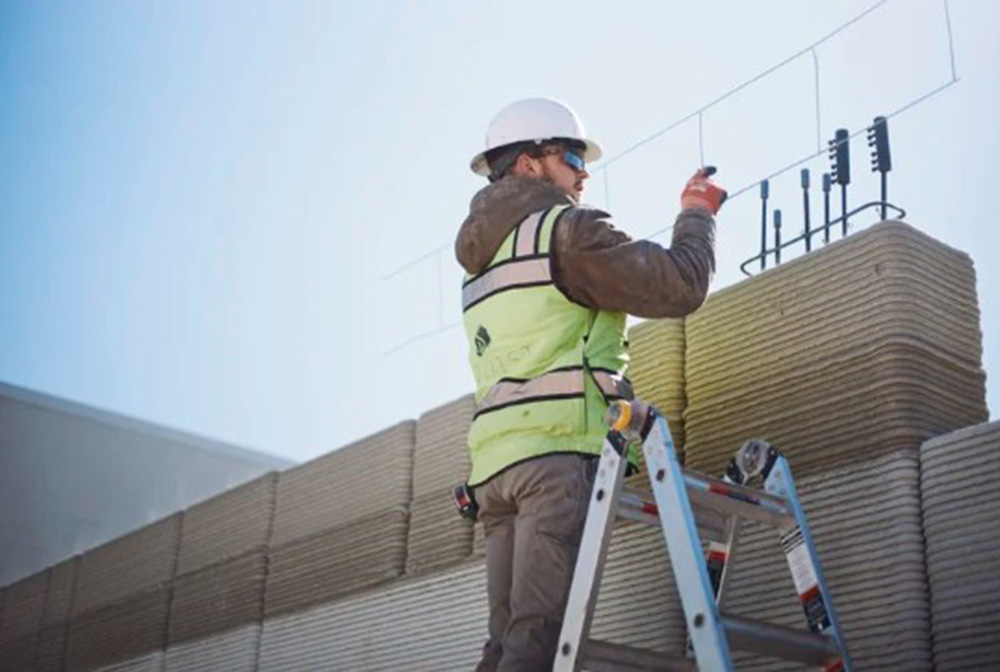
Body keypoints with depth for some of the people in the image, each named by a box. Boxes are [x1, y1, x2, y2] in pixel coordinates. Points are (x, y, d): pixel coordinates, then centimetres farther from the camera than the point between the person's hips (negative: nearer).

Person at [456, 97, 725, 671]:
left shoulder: (483, 264, 27)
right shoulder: (566, 229, 1)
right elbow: (679, 287, -3)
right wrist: (698, 212, 13)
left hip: (496, 456, 8)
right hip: (561, 450, -8)